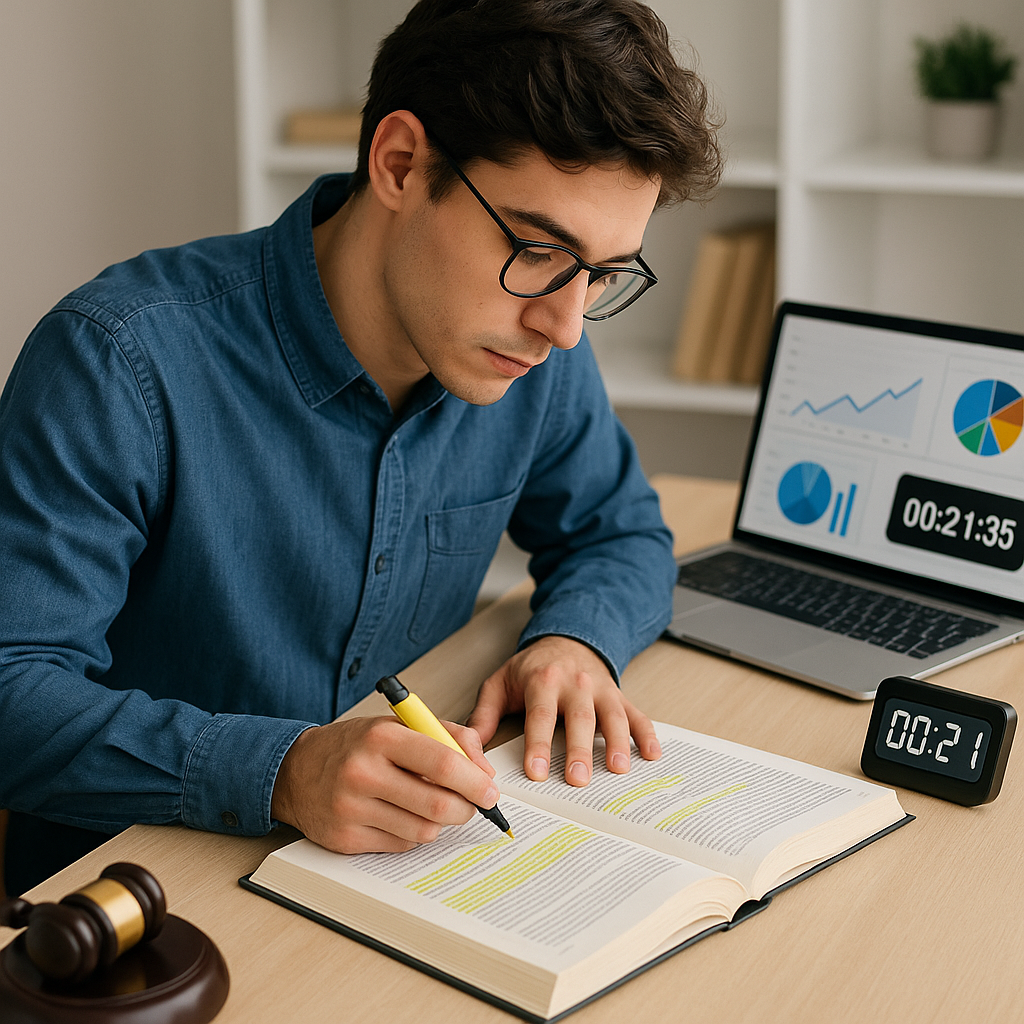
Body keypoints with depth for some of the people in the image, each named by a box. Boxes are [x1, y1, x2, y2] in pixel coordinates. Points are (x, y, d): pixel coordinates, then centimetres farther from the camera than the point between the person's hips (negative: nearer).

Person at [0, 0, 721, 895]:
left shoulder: (538, 350, -3)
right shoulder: (122, 361, -21)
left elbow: (620, 534, 14)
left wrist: (576, 639, -9)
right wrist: (279, 771, -36)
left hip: (405, 867, 4)